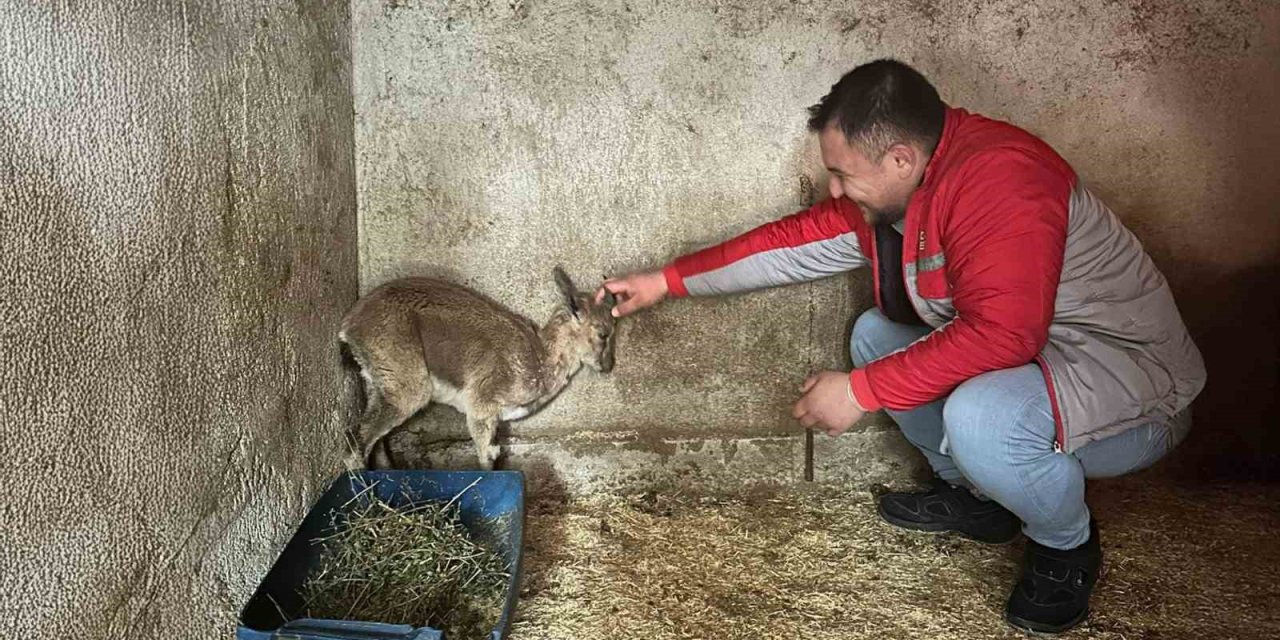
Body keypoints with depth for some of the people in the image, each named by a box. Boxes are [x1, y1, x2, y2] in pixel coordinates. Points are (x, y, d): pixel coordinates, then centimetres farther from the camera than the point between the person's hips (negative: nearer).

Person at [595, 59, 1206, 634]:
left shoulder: (996, 177, -29)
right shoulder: (890, 187, -1)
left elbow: (1000, 333, -37)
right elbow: (796, 240, 5)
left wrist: (861, 391, -30)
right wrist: (666, 281, 7)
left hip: (1129, 381, -9)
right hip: (1019, 355, 9)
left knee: (979, 417, -36)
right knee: (876, 334, 8)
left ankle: (1066, 546, -2)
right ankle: (976, 495, 19)